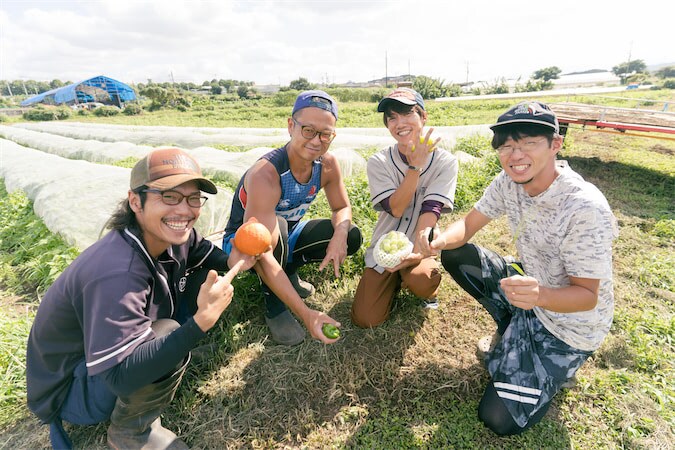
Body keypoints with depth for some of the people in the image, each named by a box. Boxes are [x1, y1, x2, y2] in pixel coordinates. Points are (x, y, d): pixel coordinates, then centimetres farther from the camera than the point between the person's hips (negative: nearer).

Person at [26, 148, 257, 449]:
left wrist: (232, 262, -16)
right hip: (71, 390, -7)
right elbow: (121, 375, -39)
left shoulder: (172, 235, -15)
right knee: (167, 332, -34)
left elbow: (203, 252, 6)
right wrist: (202, 320, -46)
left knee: (206, 281, -2)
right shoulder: (116, 274, -38)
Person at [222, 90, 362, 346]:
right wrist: (306, 313, -45)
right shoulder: (265, 174, -37)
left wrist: (341, 234, -29)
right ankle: (274, 305, -12)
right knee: (276, 229, -38)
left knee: (352, 237, -11)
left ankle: (288, 273, 8)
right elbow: (261, 254, -41)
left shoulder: (328, 164, -17)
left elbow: (342, 208, -3)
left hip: (287, 237, 6)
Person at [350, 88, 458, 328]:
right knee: (365, 318, -9)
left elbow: (431, 209, -20)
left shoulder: (445, 162, -8)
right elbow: (395, 209, -18)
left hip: (422, 245, -1)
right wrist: (415, 165, -25)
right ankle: (395, 280, 22)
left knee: (421, 281, -35)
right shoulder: (378, 162, -7)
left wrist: (418, 249, -37)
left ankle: (428, 287, 5)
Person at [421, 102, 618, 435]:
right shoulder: (508, 183, -12)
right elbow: (467, 225, -7)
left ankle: (558, 366, 15)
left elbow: (588, 295, -25)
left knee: (500, 418, -13)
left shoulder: (586, 209, -32)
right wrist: (439, 241, -31)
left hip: (570, 324, -6)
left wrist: (541, 295, -48)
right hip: (532, 283, 7)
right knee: (454, 256, -4)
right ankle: (514, 335, 10)